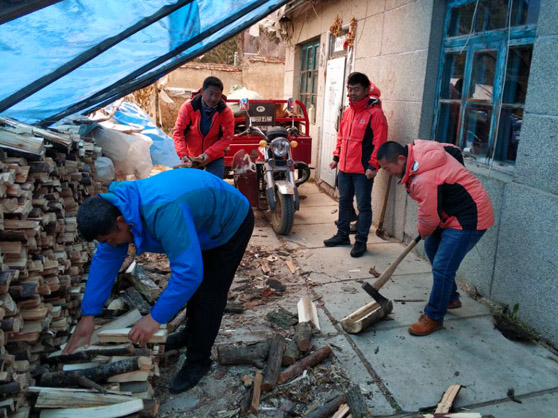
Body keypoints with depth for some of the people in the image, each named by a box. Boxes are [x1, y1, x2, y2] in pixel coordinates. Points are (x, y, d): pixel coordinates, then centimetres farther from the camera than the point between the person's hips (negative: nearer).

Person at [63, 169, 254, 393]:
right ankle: (192, 333, 44)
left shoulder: (162, 212, -44)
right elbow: (105, 257, -7)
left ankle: (198, 361, 12)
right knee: (194, 286, 21)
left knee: (209, 294, -7)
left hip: (232, 222, -8)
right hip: (204, 221, 9)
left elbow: (189, 271, -44)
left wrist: (156, 318, -35)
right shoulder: (116, 207, -14)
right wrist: (88, 314, -7)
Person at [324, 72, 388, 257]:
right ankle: (342, 234, 32)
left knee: (363, 206, 3)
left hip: (363, 170, -7)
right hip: (344, 167, 8)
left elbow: (379, 142, -15)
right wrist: (336, 157, 16)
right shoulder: (347, 112, 11)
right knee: (344, 202, 17)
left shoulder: (375, 113, -12)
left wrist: (373, 166, -19)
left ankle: (361, 241, 14)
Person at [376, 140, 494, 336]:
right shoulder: (419, 148, -2)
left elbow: (429, 218, -19)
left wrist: (423, 232, 2)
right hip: (456, 209, 11)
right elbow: (453, 150, 15)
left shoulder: (424, 179, -31)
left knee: (442, 267, -10)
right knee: (432, 248, 20)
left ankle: (434, 317, 7)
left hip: (469, 218, -11)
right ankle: (450, 297, 35)